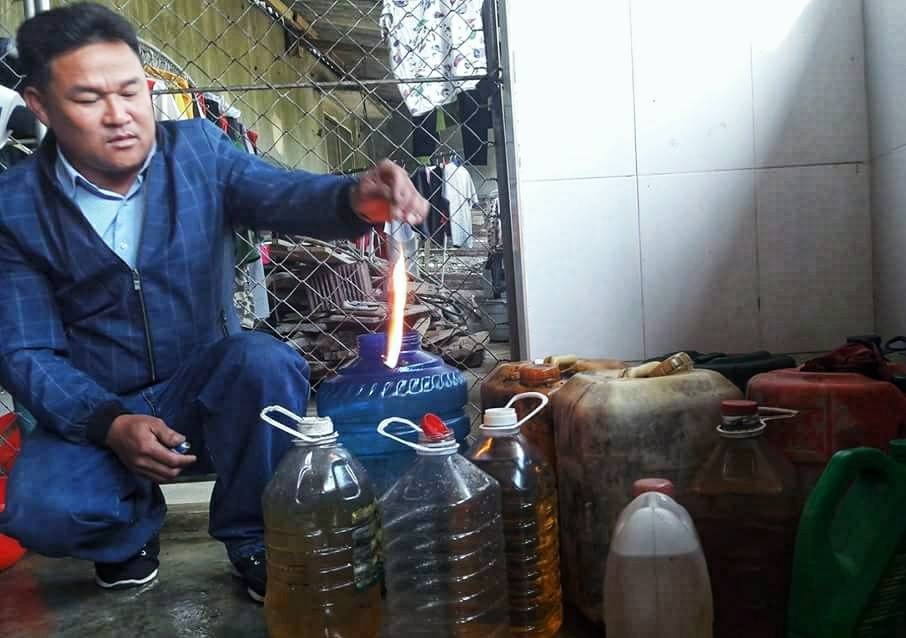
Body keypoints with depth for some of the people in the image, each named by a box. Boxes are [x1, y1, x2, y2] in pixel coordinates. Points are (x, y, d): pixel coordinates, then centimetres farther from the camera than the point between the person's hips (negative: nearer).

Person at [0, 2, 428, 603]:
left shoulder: (199, 149, -6)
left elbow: (282, 194, -23)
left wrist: (357, 199, -47)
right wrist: (111, 424, -25)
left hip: (207, 385, 1)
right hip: (93, 408, 0)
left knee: (268, 363, -32)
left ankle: (256, 543, -7)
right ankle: (135, 524, 11)